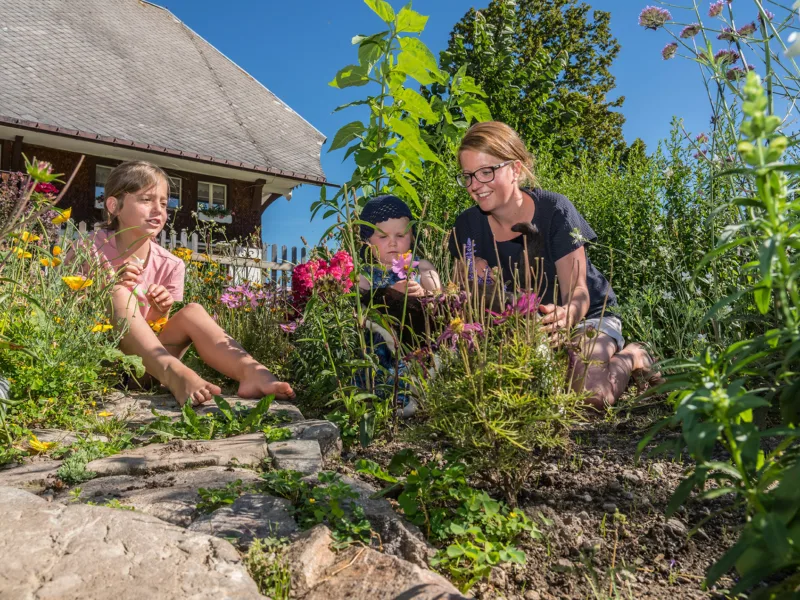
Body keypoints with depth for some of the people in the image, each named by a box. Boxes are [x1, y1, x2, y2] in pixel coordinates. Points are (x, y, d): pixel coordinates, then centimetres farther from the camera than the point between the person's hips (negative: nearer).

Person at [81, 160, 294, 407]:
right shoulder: (89, 251, -8)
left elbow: (156, 332, 4)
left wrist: (160, 313, -18)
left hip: (142, 361, 3)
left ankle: (252, 372, -42)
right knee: (118, 295, -27)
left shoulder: (169, 265, 0)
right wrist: (108, 287, -23)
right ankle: (177, 375, -49)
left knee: (192, 311, -19)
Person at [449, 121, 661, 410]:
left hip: (584, 315, -4)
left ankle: (631, 357, 7)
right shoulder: (468, 225, -10)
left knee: (590, 394, -29)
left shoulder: (554, 210, -21)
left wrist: (566, 314, -46)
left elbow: (578, 292, -22)